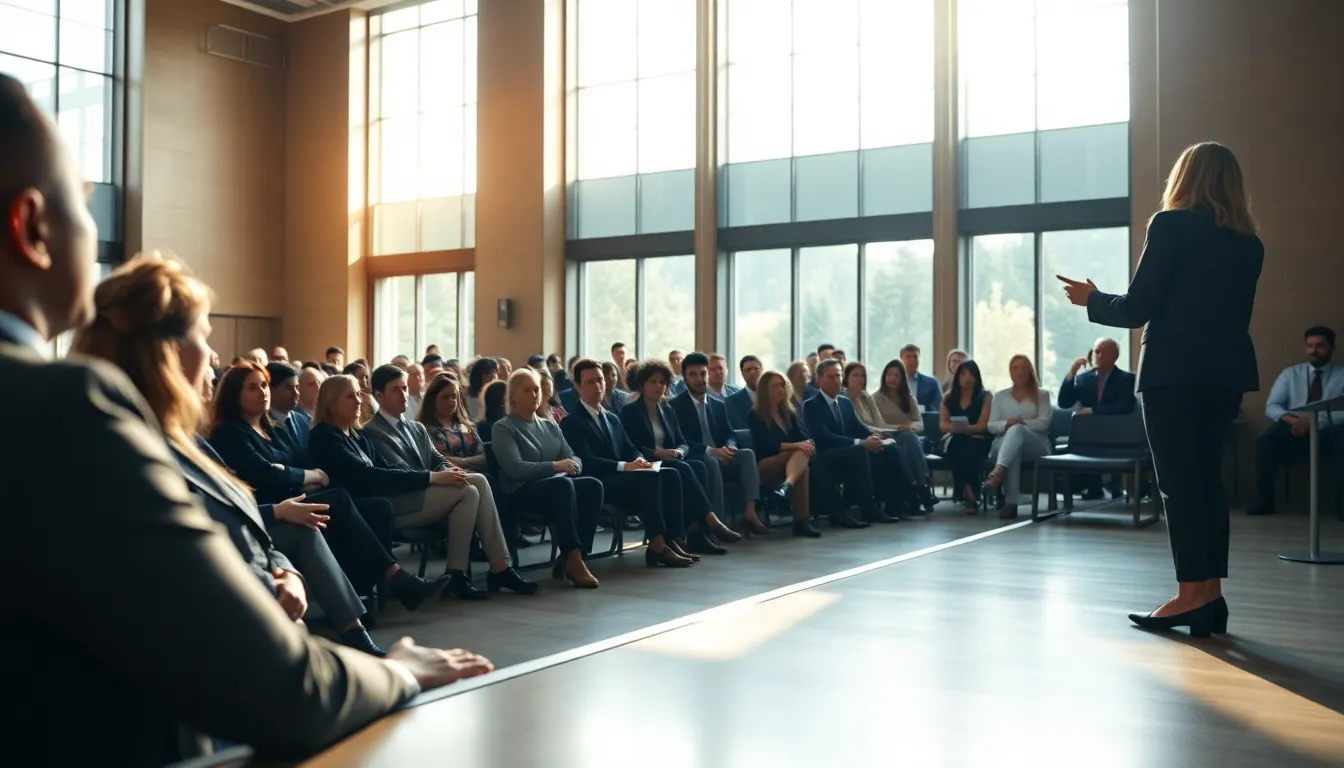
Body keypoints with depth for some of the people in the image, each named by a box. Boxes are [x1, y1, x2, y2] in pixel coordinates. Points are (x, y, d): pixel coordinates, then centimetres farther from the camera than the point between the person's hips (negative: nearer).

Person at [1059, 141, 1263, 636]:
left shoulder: (1172, 225, -7)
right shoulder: (1248, 243, 11)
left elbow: (1137, 308, -10)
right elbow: (1230, 312, 16)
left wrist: (1091, 299, 7)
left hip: (1175, 372, -6)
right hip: (1225, 373, 6)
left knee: (1179, 483, -3)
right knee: (1207, 479, 11)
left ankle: (1192, 595, -3)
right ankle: (1210, 593, 12)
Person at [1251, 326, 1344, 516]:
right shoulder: (1290, 373, 16)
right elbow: (1271, 406, 6)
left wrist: (1316, 421, -21)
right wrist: (1292, 419, -15)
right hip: (1293, 430, 2)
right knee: (1265, 437, -30)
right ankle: (1264, 501, -27)